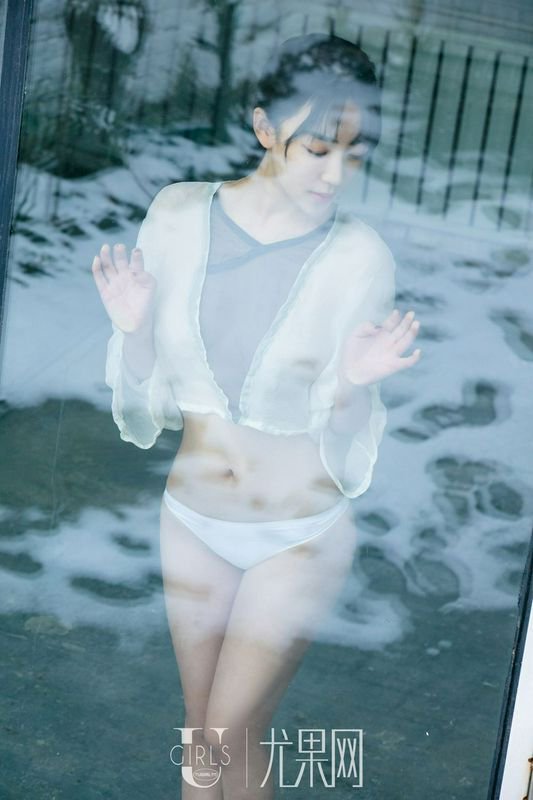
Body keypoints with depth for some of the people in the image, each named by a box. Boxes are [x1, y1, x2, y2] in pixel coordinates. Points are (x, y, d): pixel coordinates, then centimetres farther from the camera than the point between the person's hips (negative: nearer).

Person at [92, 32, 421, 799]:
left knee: (232, 736, 2)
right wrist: (134, 328, -22)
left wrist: (351, 385, -31)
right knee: (202, 728, 17)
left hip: (300, 535, -3)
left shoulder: (359, 258, -19)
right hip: (193, 520, 3)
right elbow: (147, 398, -2)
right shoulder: (178, 218, -11)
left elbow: (346, 444, -10)